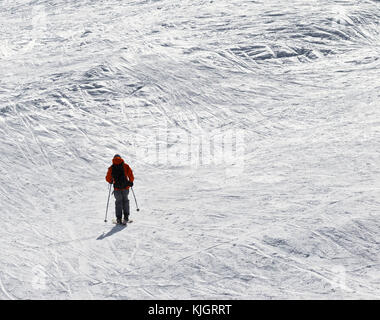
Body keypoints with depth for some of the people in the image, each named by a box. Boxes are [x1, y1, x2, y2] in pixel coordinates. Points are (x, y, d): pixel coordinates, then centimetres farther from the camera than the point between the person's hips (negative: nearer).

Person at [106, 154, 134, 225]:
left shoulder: (111, 168, 1)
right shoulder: (126, 166, 0)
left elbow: (108, 178, 1)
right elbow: (131, 176, -2)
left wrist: (111, 182, 23)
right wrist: (131, 182, 15)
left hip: (117, 188, 0)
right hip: (125, 187, 0)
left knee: (118, 202, 9)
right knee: (125, 201, 16)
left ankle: (119, 219, 1)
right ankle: (126, 217, 8)